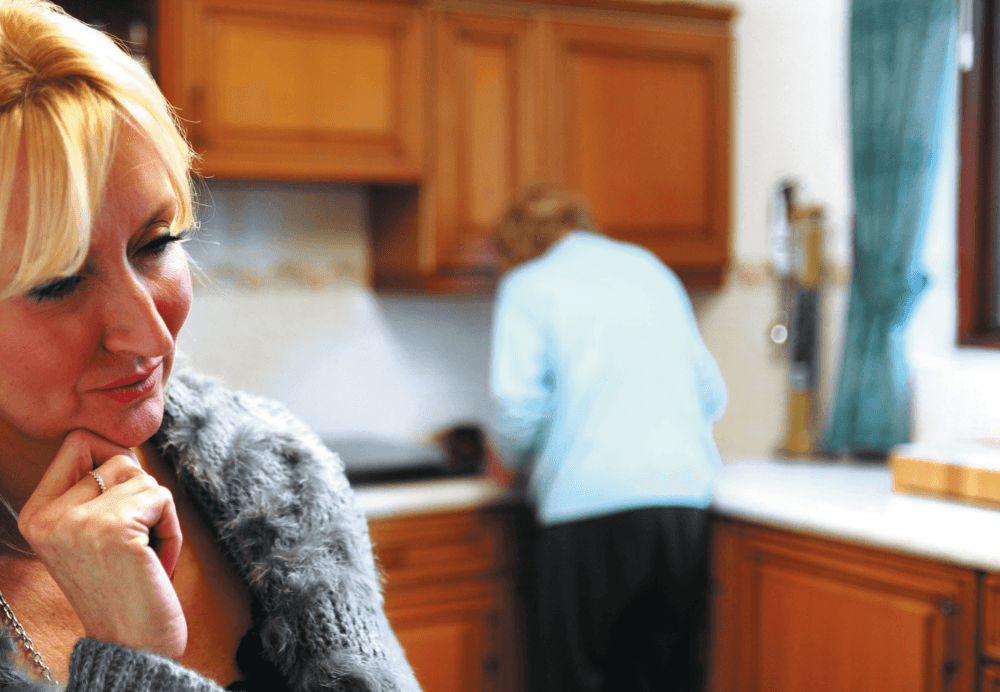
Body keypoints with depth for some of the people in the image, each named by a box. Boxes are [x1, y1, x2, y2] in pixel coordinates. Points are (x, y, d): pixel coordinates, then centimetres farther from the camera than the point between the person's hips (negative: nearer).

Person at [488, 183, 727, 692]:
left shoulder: (528, 285, 4)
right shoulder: (650, 267, 19)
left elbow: (519, 406, -8)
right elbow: (711, 393, 19)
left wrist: (514, 460, 12)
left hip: (590, 497, -5)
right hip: (685, 494, 5)